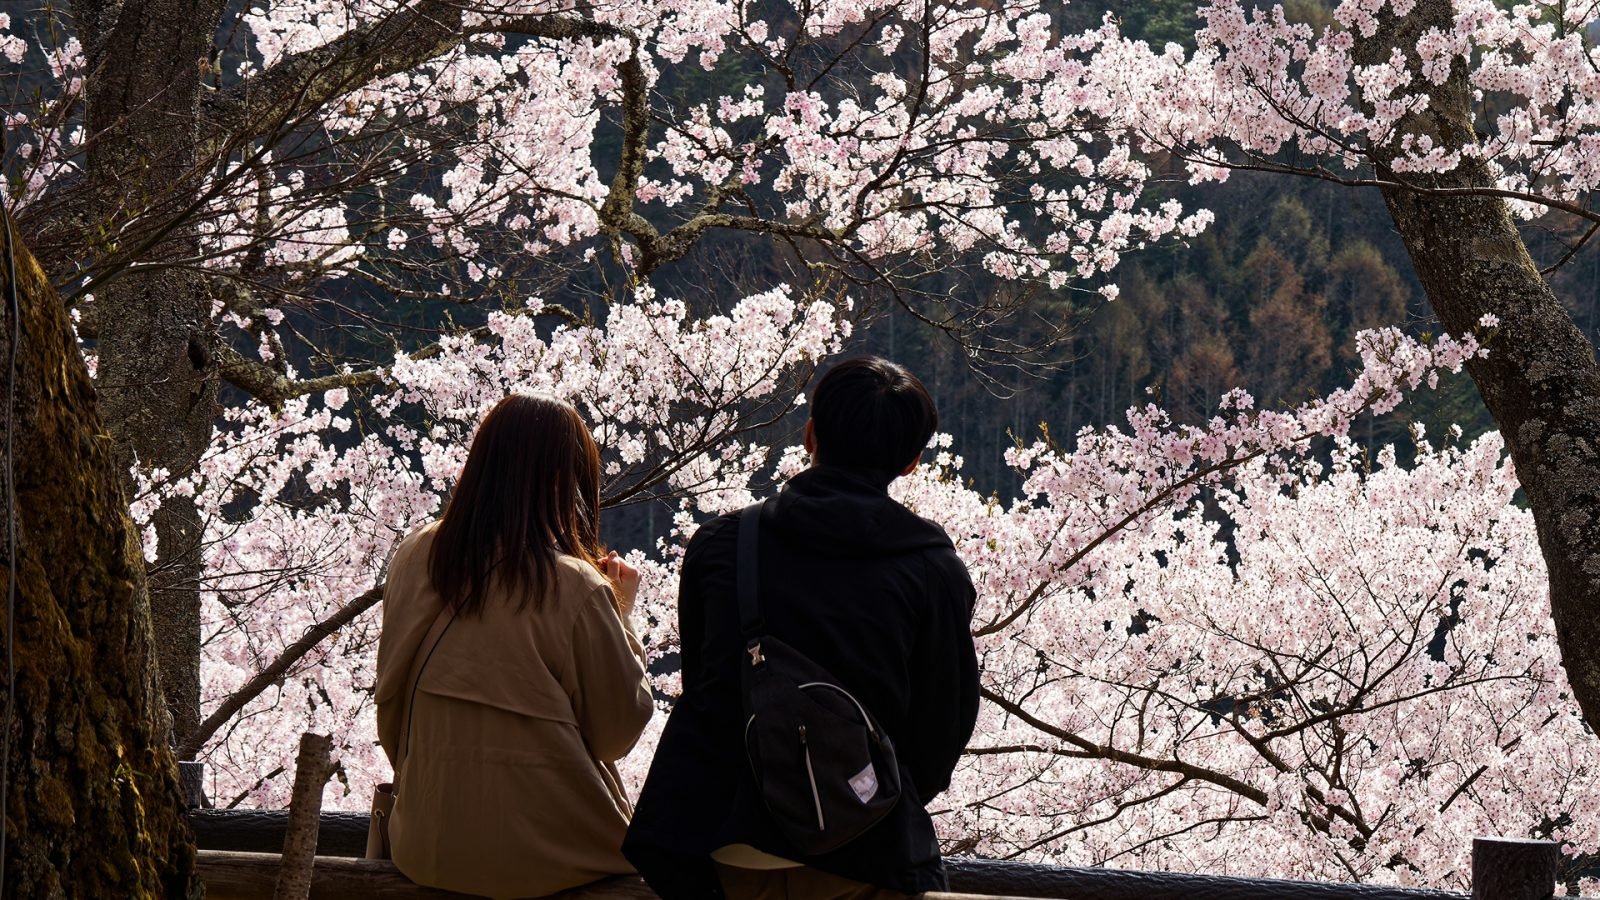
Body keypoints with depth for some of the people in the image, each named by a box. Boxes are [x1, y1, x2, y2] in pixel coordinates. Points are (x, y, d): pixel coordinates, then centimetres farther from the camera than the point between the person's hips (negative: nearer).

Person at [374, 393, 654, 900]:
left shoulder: (413, 560, -1)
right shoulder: (576, 589, -17)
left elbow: (390, 698, 10)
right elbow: (619, 731, -7)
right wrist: (621, 611, 2)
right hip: (547, 857, -5)